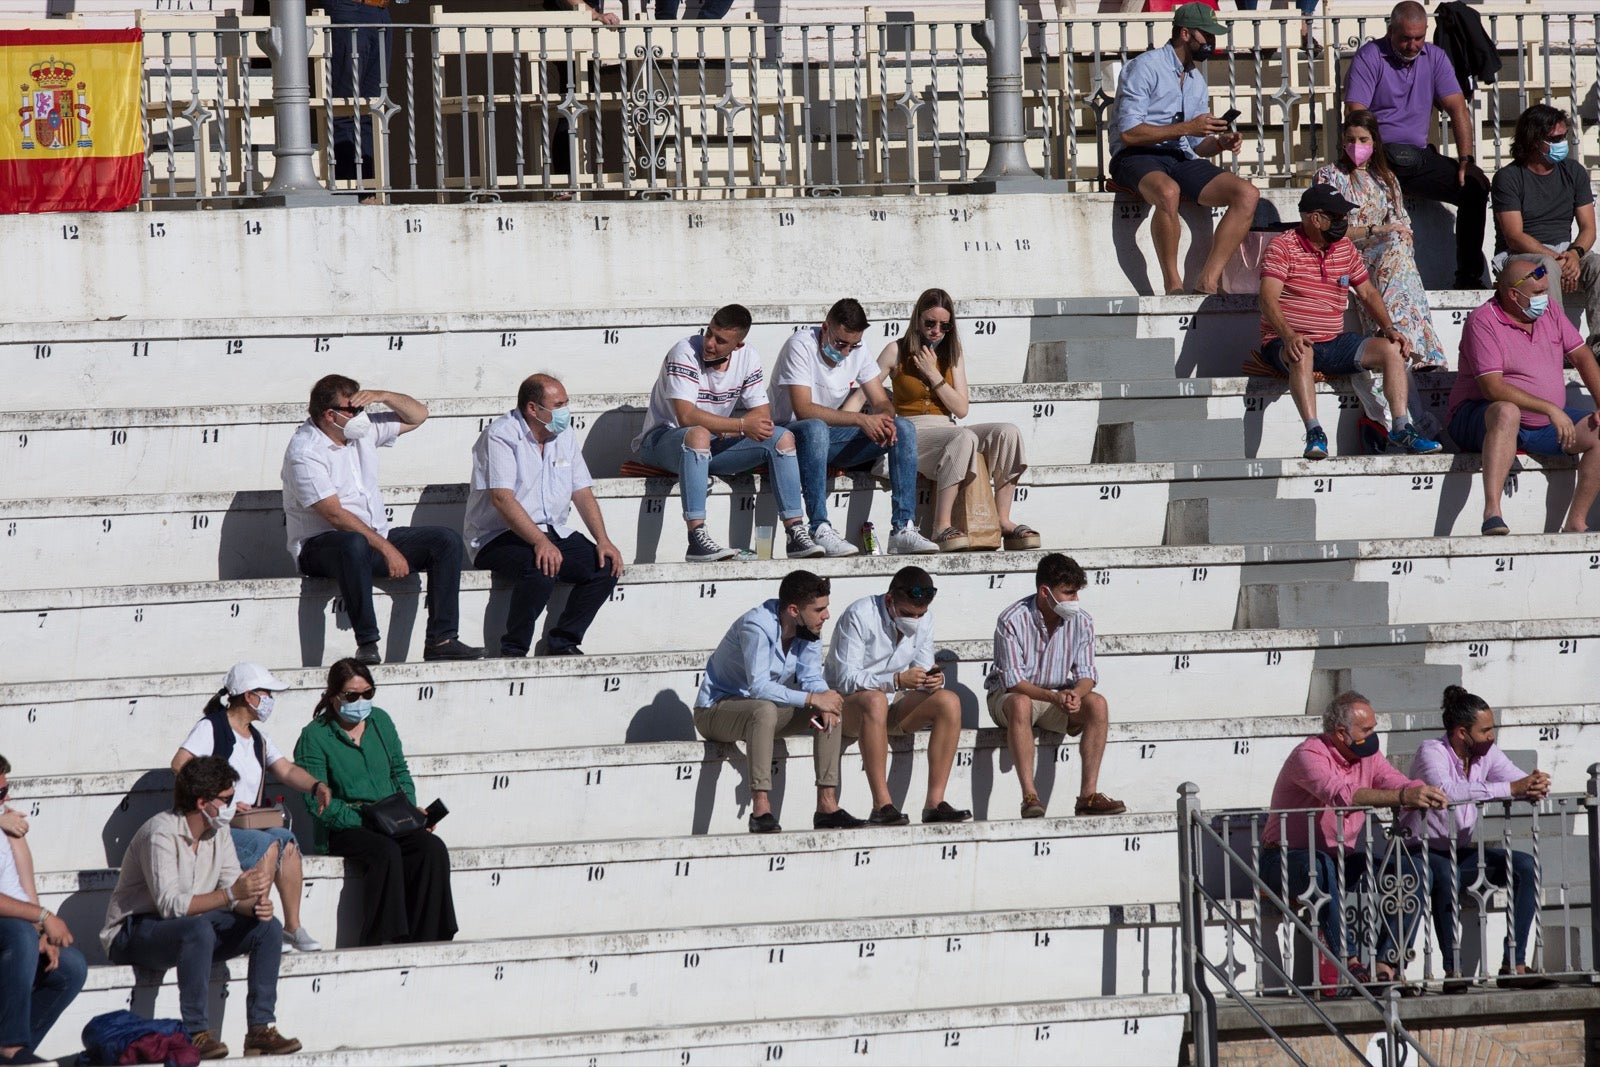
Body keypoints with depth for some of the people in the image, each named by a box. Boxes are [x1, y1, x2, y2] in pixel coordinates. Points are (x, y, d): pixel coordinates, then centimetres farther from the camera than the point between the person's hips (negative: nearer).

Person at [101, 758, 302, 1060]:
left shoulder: (218, 832, 3)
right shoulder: (161, 833, -23)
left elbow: (236, 895, 3)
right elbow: (169, 905, -32)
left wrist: (255, 905, -21)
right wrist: (231, 893, -38)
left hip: (191, 929, 8)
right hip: (133, 931, -8)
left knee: (268, 928, -8)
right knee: (198, 929, -39)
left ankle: (260, 1029, -13)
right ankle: (197, 1035, -35)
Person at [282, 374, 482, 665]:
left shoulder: (362, 430, 9)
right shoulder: (304, 452, -15)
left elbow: (417, 415, 20)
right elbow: (335, 515, -22)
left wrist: (383, 396, -1)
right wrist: (386, 549, -24)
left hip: (378, 536, 8)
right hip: (321, 546, -8)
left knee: (447, 541, -9)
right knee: (354, 544, -43)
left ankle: (441, 640, -16)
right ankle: (367, 645, -39)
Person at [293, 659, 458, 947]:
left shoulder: (380, 721, 14)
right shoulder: (315, 736, -4)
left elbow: (399, 772, 22)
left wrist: (410, 810, 3)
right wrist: (363, 819, -19)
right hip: (344, 830, -5)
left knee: (433, 848, -24)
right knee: (386, 851, -35)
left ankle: (425, 938, -24)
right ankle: (382, 941, -32)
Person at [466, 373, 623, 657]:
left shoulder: (564, 437, 12)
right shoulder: (501, 436, -11)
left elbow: (582, 493, 11)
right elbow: (502, 498, -22)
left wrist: (603, 541, -5)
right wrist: (541, 542, -32)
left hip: (554, 533, 7)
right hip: (498, 537, -7)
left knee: (606, 566, -14)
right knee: (542, 569, -35)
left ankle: (562, 643, -4)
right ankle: (513, 652, -20)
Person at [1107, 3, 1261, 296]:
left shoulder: (1197, 81, 20)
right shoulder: (1145, 67, -5)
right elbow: (1129, 132, -14)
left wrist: (1221, 142, -2)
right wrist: (1187, 127, -16)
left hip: (1182, 160, 7)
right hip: (1136, 158, -7)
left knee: (1248, 195, -15)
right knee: (1168, 192, -42)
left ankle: (1208, 281, -21)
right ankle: (1173, 284, -30)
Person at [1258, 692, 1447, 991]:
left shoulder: (1368, 756, 6)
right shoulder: (1309, 755, -18)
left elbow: (1401, 785, -5)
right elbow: (1342, 794, -36)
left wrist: (1426, 794, -31)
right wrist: (1403, 797, -45)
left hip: (1343, 859, 7)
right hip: (1286, 861, -7)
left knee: (1410, 870, -13)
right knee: (1321, 866, -41)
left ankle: (1386, 966, -20)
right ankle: (1350, 961, -39)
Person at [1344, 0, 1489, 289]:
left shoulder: (1435, 58, 11)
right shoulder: (1369, 56, -2)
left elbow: (1458, 108, 6)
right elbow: (1355, 113, -11)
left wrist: (1466, 160, -7)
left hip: (1419, 156, 5)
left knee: (1476, 185, -16)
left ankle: (1469, 276, -10)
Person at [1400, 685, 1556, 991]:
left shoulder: (1487, 754, 2)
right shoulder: (1431, 752, -18)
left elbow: (1524, 785, -1)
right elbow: (1448, 791, -37)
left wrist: (1538, 787, -28)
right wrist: (1510, 788, -38)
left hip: (1463, 853, 7)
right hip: (1423, 853, -7)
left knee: (1526, 866, -14)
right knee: (1445, 874, -39)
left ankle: (1514, 965, -16)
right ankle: (1453, 970, -34)